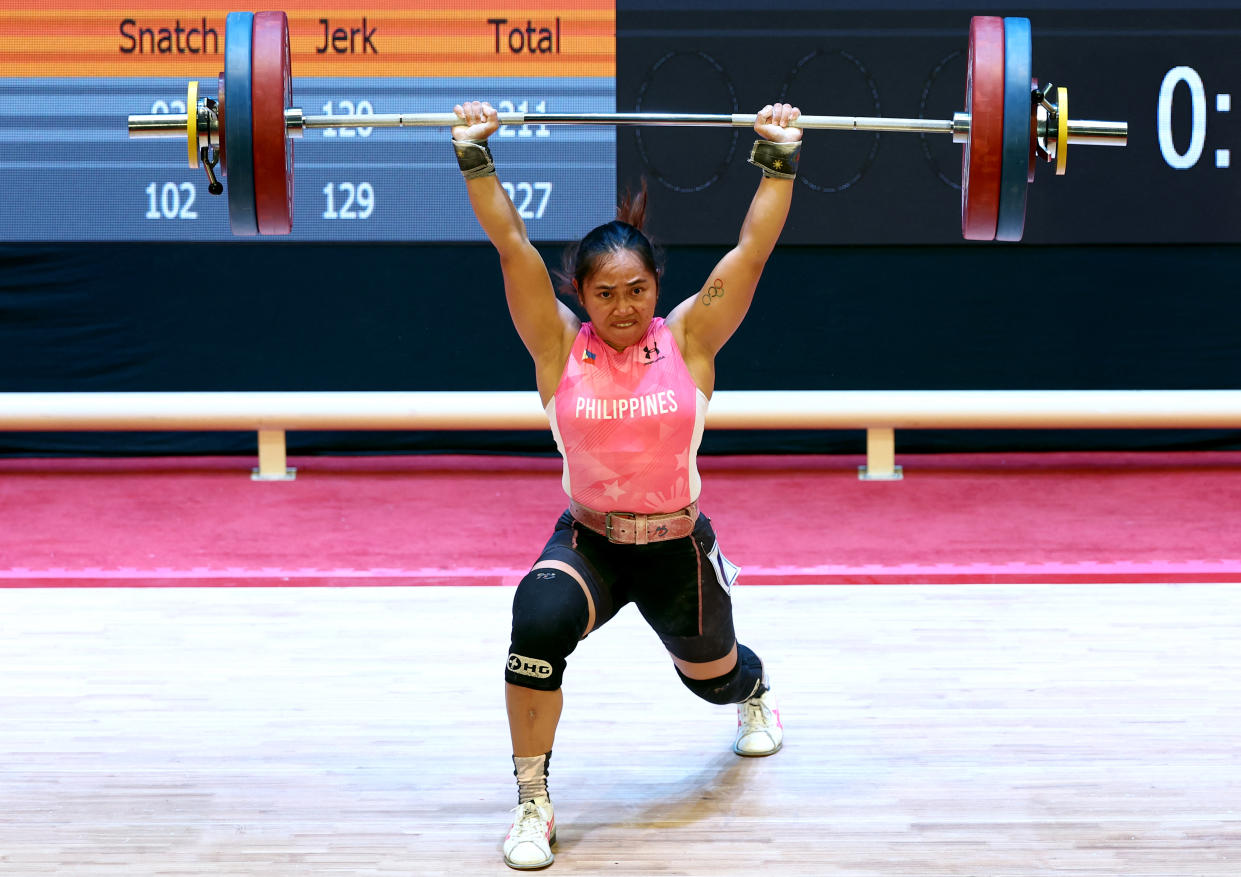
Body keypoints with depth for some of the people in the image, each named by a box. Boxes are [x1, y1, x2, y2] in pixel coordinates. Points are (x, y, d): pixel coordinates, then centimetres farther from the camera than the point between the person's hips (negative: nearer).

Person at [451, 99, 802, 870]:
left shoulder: (688, 341, -9)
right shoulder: (559, 347, -9)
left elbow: (753, 251, -14)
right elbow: (513, 246, -15)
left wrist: (779, 158, -19)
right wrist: (477, 157, -21)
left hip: (679, 547, 1)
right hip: (587, 543, -1)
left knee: (713, 677, 23)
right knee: (538, 623, -33)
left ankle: (757, 693, 65)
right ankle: (533, 802, -19)